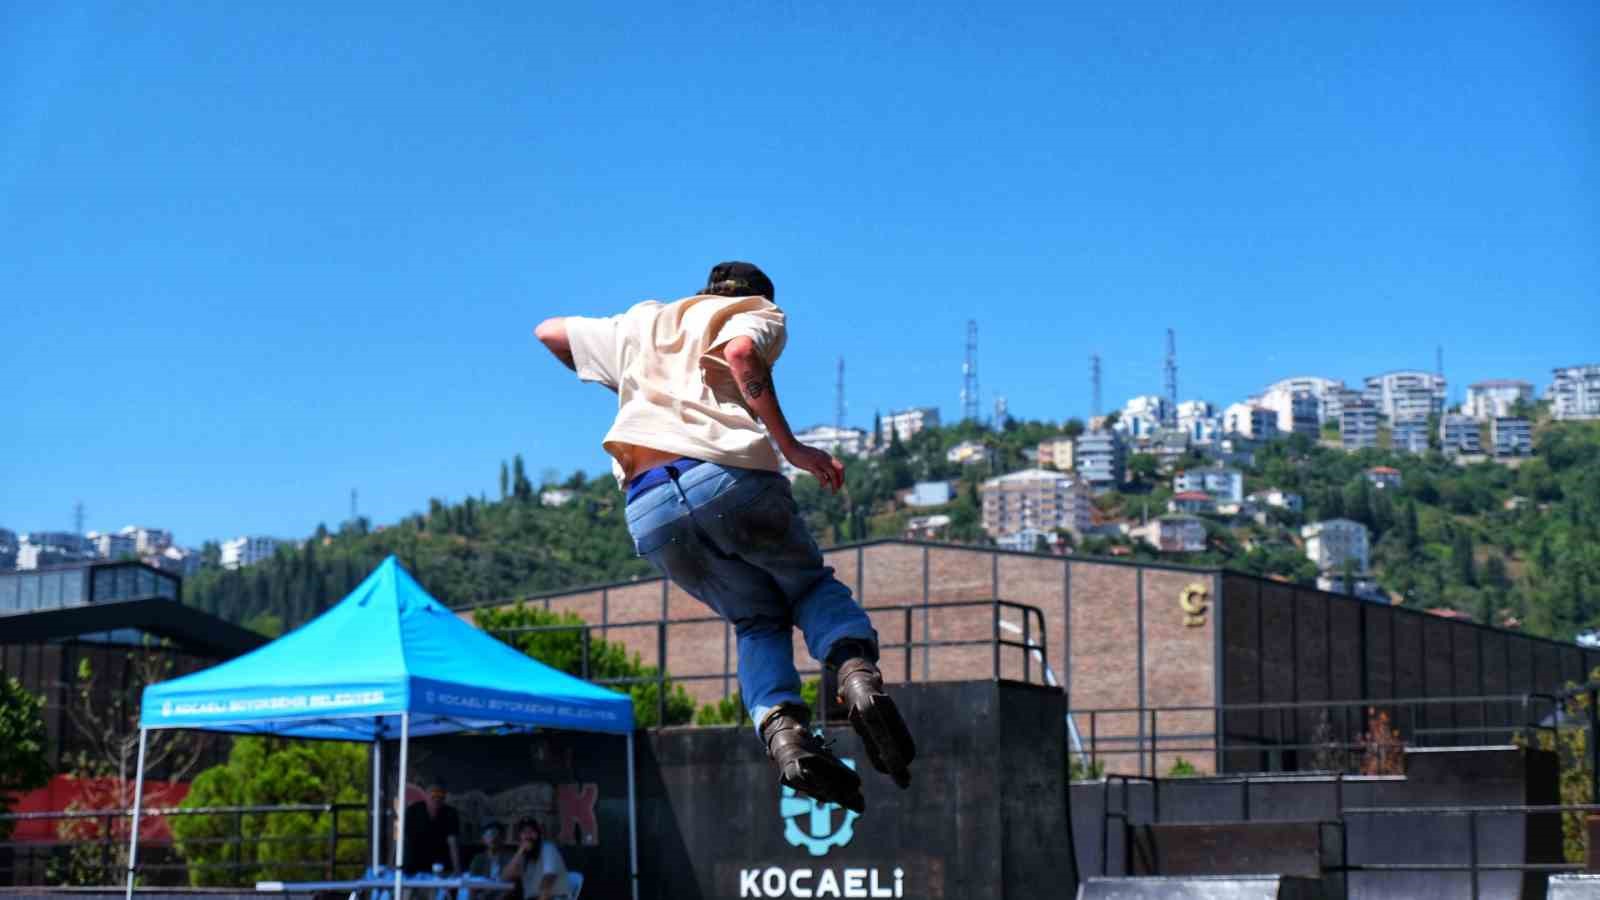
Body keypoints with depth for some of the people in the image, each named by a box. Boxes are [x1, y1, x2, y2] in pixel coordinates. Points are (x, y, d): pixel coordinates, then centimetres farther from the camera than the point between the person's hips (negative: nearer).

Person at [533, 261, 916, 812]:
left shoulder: (641, 323, 36)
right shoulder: (759, 313, 22)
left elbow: (548, 331, 47)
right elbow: (740, 353, -3)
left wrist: (618, 379, 59)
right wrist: (790, 447, -5)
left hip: (646, 511, 3)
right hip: (725, 473, -3)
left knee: (758, 620, 18)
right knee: (811, 585, 19)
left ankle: (782, 731, -10)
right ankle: (860, 677, -12)